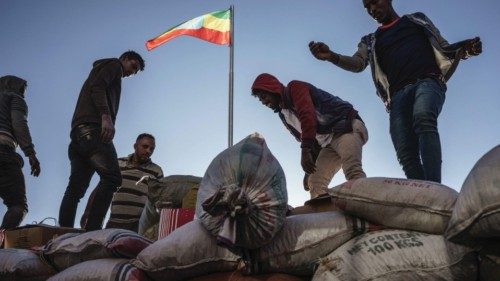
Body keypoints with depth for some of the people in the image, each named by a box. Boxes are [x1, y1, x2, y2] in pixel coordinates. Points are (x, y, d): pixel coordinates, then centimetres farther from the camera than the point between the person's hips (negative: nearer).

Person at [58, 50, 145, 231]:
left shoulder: (100, 68, 38)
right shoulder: (114, 65, 13)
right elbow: (97, 88, -7)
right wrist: (106, 116, -21)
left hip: (78, 131, 10)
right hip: (92, 128, -10)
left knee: (75, 189, 0)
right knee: (111, 177, -22)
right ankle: (92, 231, -32)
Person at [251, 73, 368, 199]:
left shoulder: (295, 87, -3)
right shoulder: (284, 115, 23)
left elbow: (307, 114, -21)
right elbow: (302, 137, 21)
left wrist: (305, 151, -30)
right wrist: (308, 168, 11)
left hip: (346, 126, -9)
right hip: (328, 143, 9)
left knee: (352, 171, -30)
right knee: (315, 181, -7)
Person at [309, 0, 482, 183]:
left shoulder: (417, 19, 27)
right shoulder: (370, 41, 28)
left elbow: (443, 48, 25)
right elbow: (358, 63, 9)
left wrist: (465, 49, 2)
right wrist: (331, 57, -12)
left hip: (427, 81, -3)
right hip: (398, 93, 3)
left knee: (423, 118, -36)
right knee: (406, 154, -18)